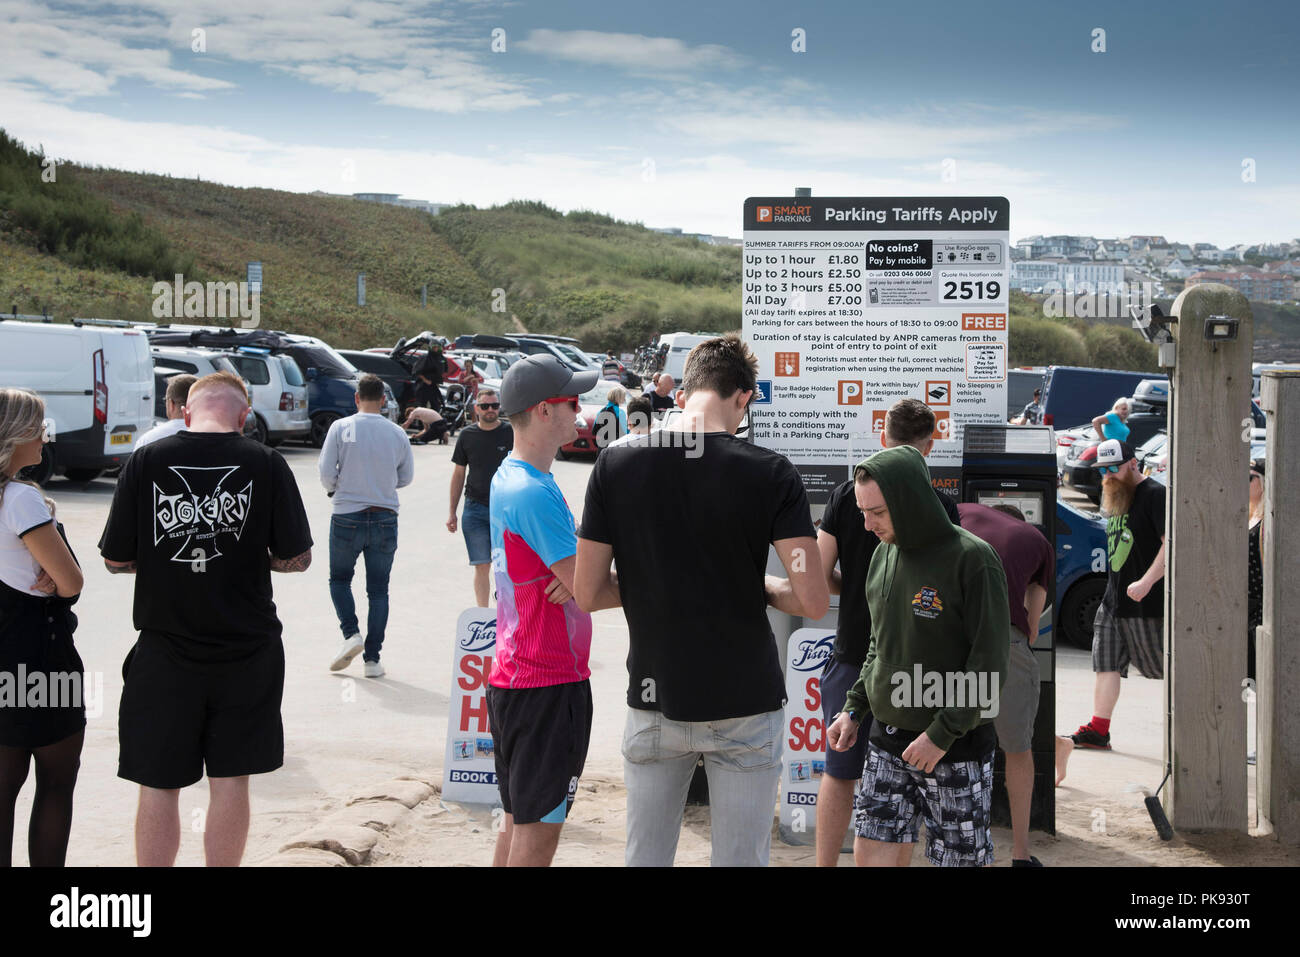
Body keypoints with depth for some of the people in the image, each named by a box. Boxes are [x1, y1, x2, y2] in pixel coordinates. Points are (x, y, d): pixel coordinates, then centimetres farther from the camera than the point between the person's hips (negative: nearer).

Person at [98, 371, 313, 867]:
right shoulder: (265, 464, -6)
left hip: (165, 650, 0)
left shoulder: (146, 462, -6)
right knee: (229, 780, 12)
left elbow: (116, 559, -1)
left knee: (159, 786, 10)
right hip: (246, 649, 0)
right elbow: (297, 558, -3)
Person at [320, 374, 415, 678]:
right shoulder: (397, 433, 0)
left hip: (347, 516, -2)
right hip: (385, 518, 2)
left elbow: (326, 472, -8)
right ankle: (372, 658, 7)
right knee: (378, 589, 8)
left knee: (339, 579, 17)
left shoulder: (341, 428, -7)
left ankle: (351, 633, -4)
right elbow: (406, 477, 8)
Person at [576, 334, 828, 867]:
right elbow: (813, 602, -15)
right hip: (745, 703, -2)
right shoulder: (770, 473, -11)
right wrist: (760, 591, 5)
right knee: (741, 858, 10)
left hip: (654, 701, 2)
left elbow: (587, 594, -2)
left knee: (645, 856, 15)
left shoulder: (616, 466, -5)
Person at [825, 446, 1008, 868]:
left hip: (957, 749, -6)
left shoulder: (973, 559, -15)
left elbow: (990, 665, -16)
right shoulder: (884, 554, 7)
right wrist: (854, 709, 9)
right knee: (869, 852, 5)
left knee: (961, 859, 4)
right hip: (886, 740, 6)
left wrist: (942, 734, -19)